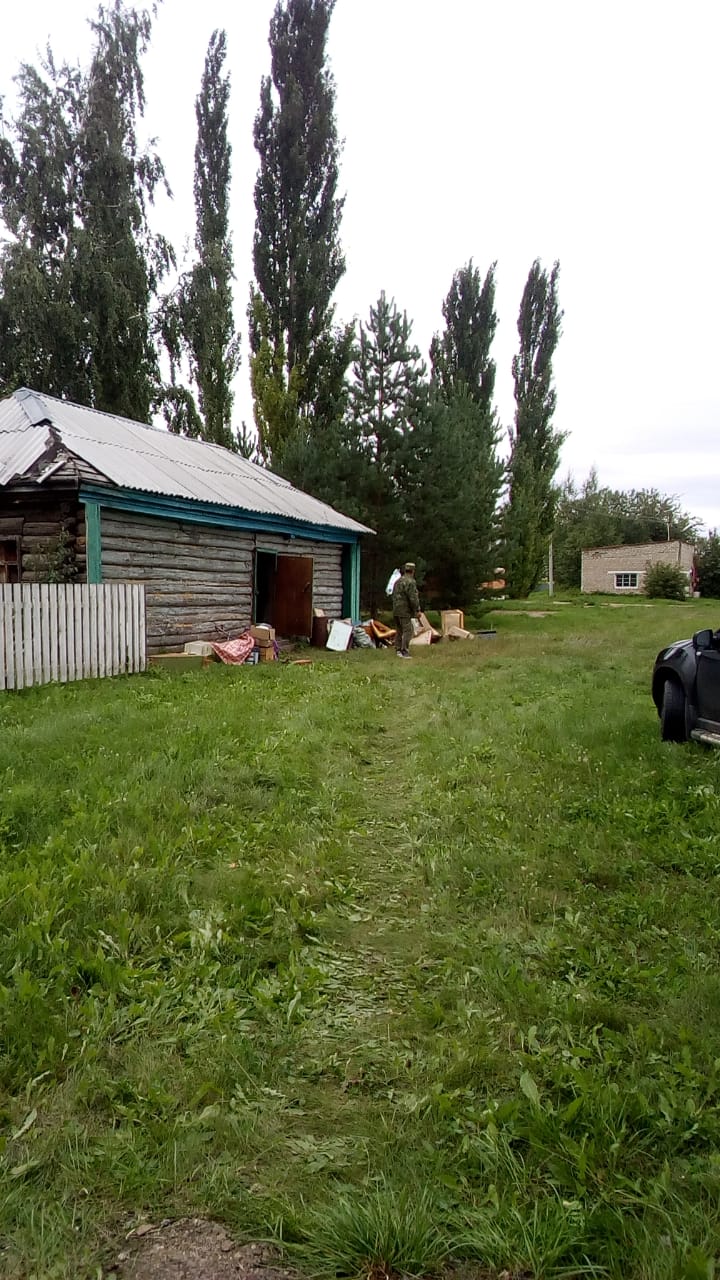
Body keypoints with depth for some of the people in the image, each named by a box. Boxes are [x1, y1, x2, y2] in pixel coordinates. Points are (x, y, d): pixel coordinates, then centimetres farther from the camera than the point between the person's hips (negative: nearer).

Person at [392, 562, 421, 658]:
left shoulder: (398, 581, 14)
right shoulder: (410, 582, -15)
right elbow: (413, 598, -19)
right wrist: (417, 610, -13)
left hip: (396, 610, 9)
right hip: (405, 611, -9)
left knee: (399, 631, 14)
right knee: (407, 631, -9)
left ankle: (398, 650, 15)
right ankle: (405, 652, -14)